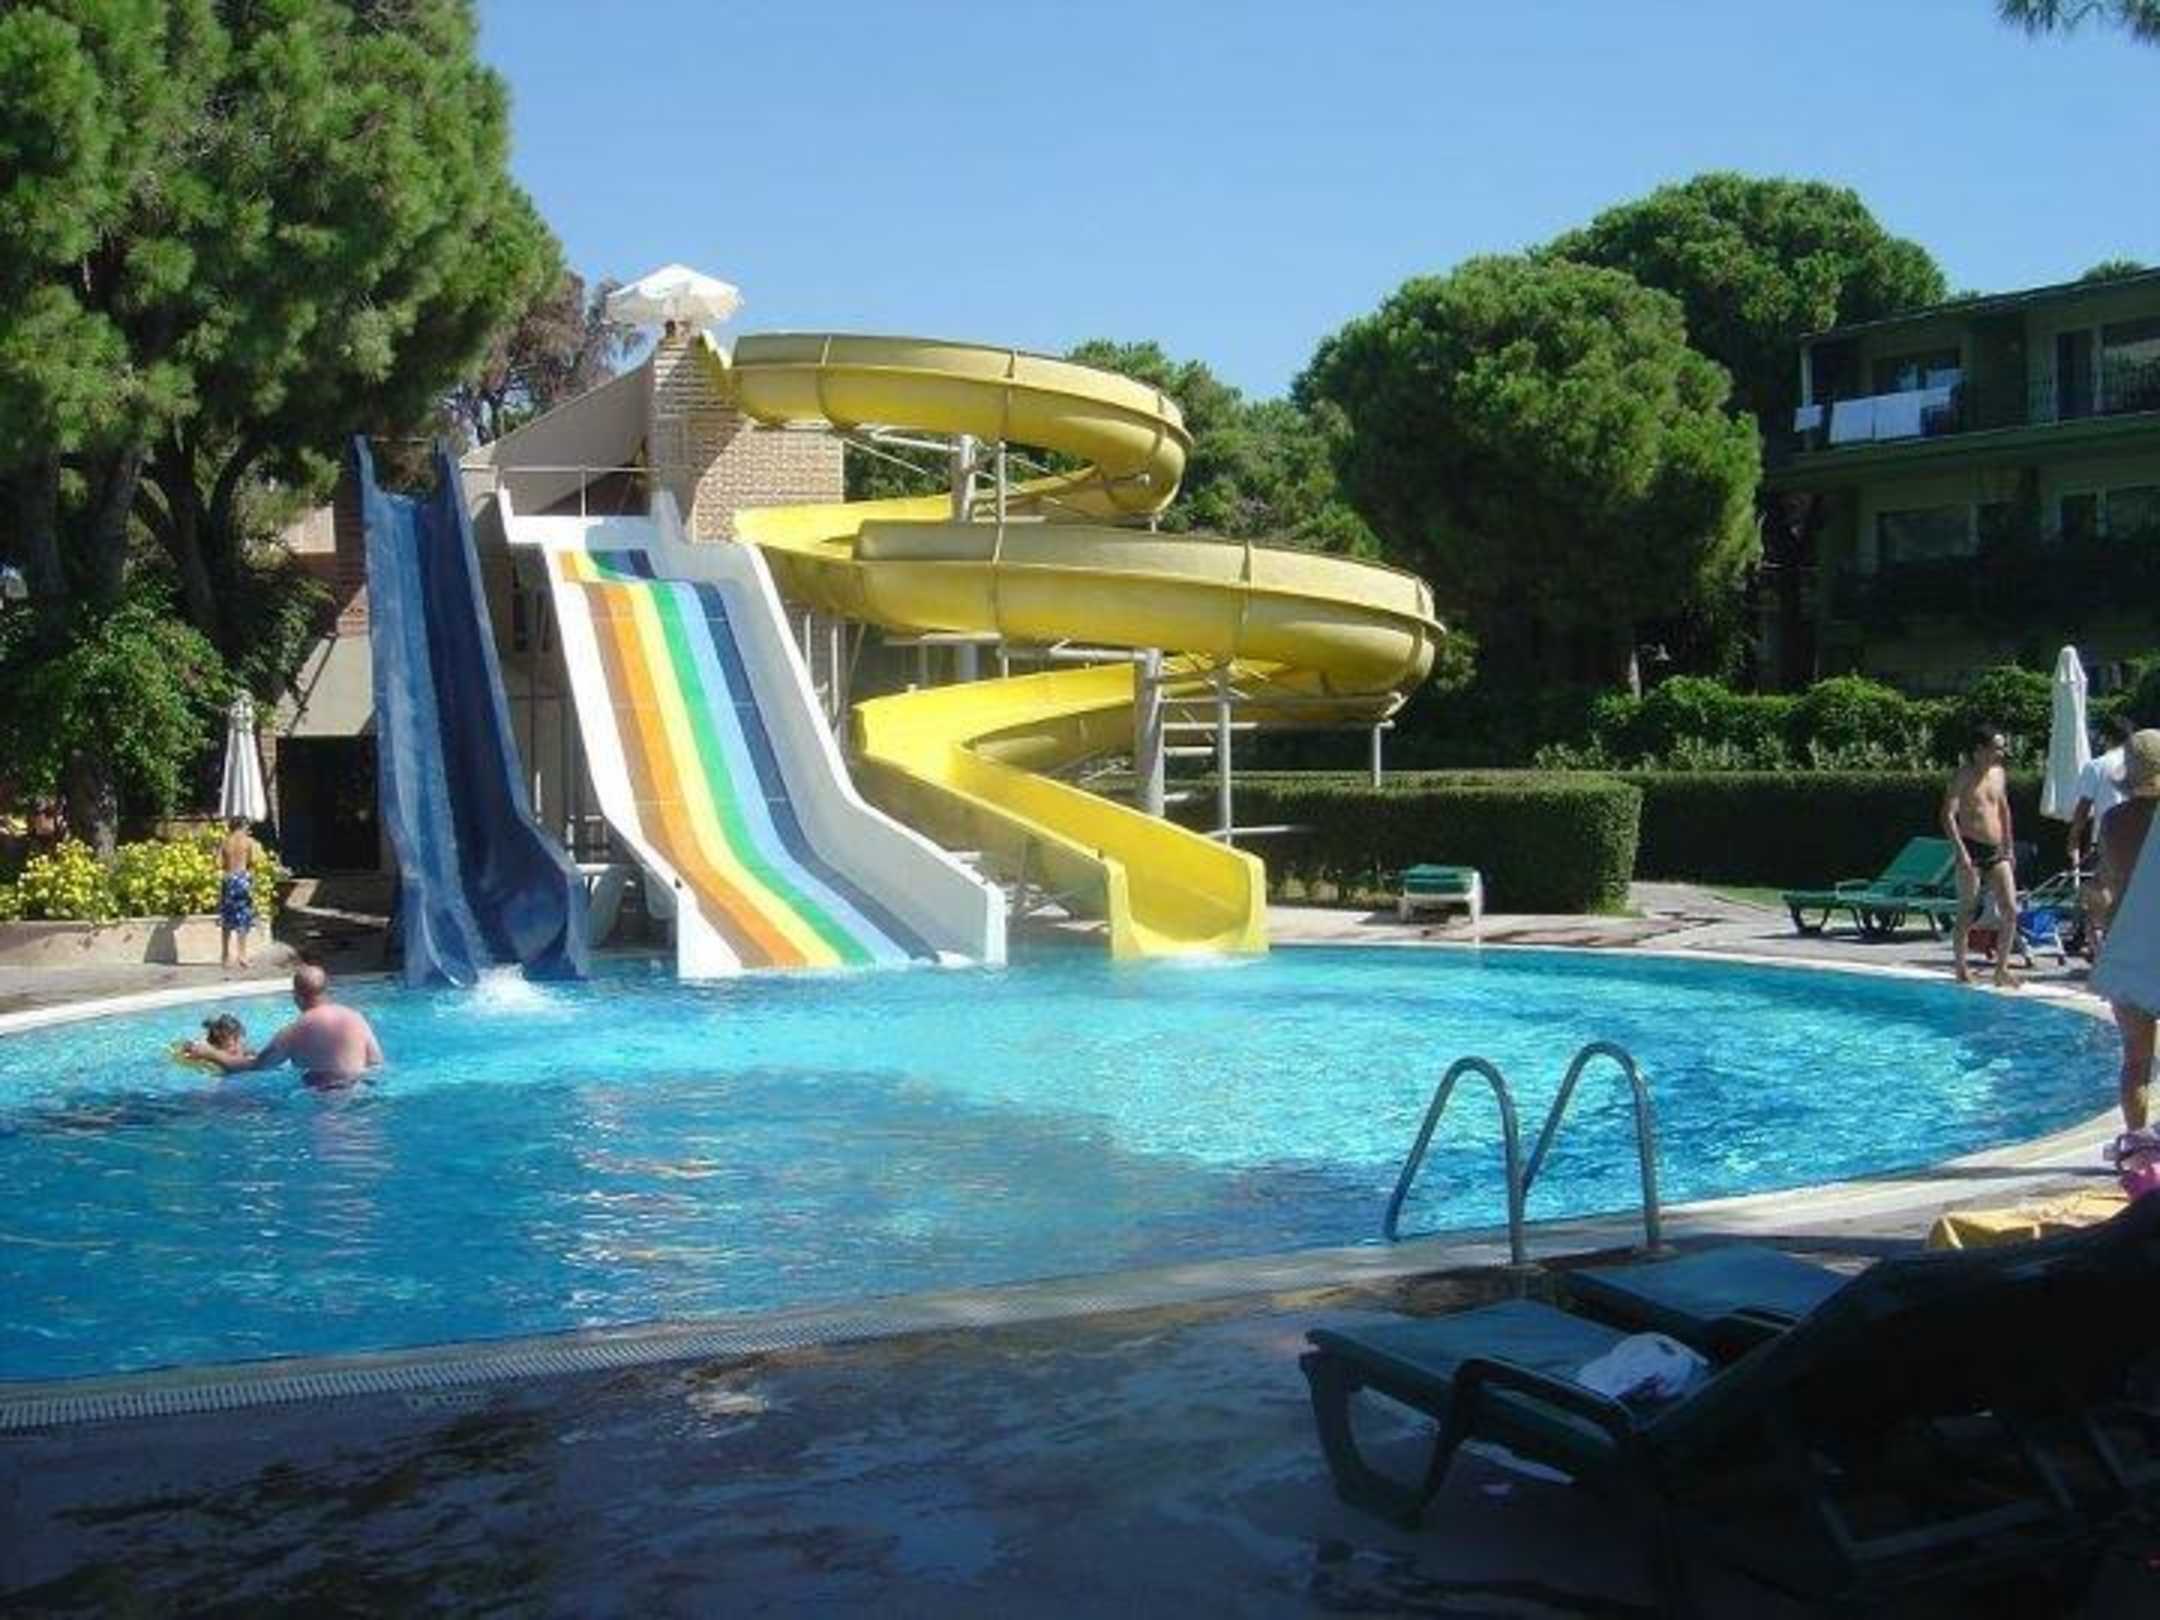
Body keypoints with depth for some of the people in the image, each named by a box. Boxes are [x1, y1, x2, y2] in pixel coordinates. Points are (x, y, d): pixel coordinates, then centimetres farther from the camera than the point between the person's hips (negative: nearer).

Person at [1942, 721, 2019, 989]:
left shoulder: (1998, 772, 12)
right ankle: (1961, 971, 10)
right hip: (1972, 849, -6)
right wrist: (1961, 852, -21)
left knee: (2010, 911, -1)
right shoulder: (1964, 776, -7)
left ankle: (2001, 970, 7)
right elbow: (1948, 815, -14)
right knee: (1968, 914, -1)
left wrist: (2008, 848, 18)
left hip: (1997, 851, 6)